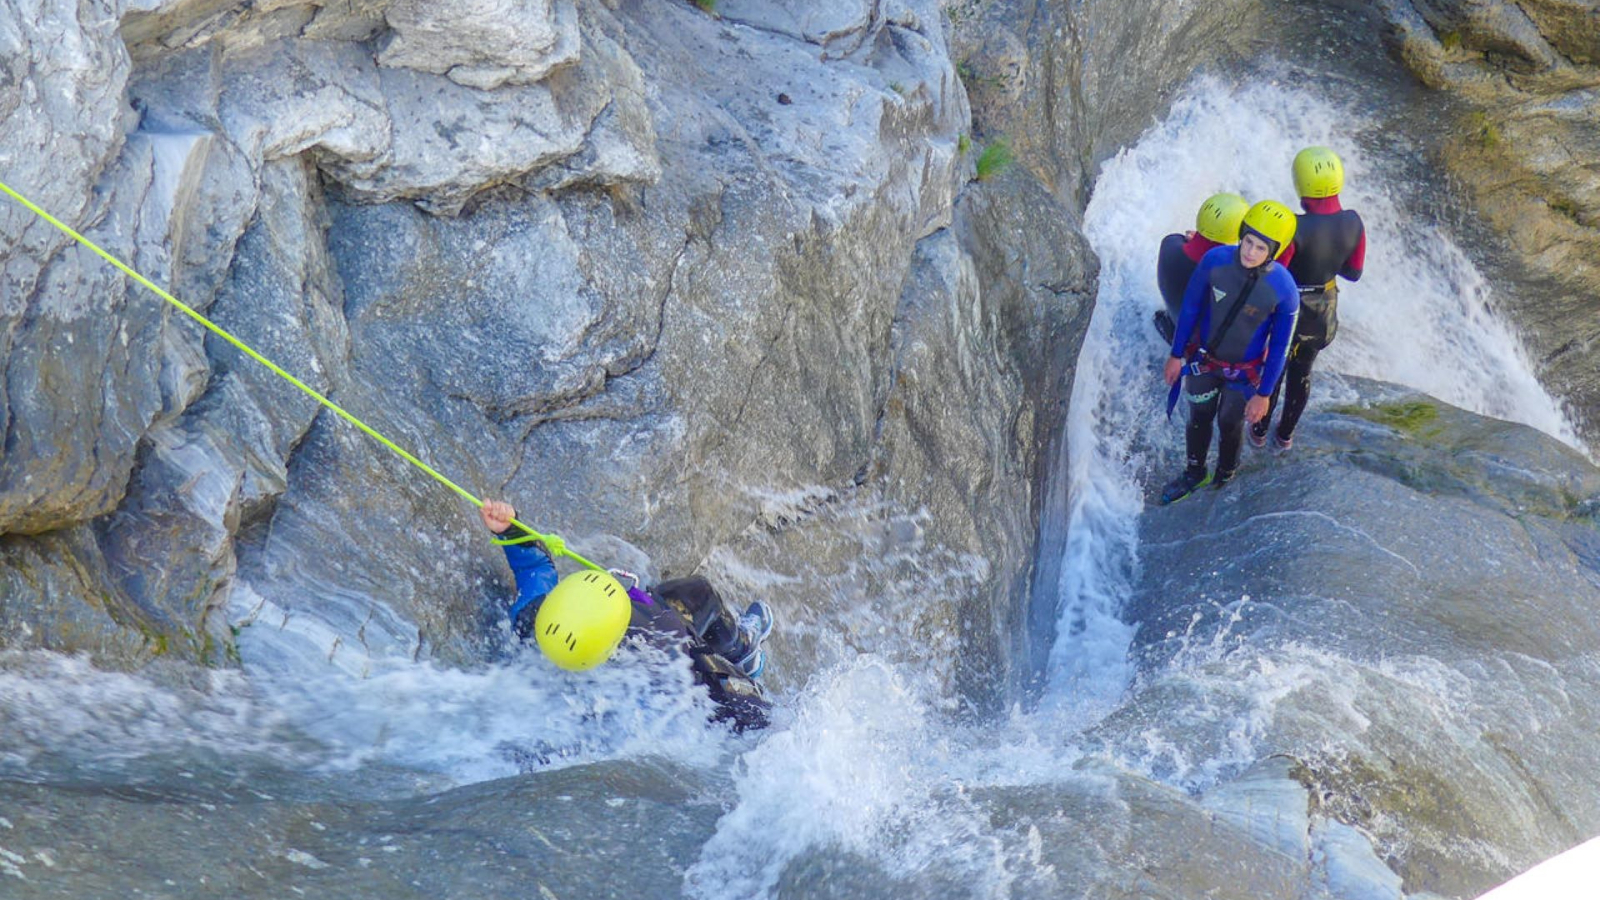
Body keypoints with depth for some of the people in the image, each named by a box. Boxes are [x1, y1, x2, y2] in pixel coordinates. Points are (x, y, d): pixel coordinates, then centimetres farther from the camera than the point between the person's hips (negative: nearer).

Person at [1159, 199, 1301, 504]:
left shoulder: (1284, 291, -30)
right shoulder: (1215, 261, -25)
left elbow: (1279, 347, -15)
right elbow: (1190, 308, -8)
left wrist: (1263, 394, -7)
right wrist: (1176, 355, 0)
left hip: (1243, 372, -2)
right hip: (1203, 358, 2)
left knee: (1230, 424, 21)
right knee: (1198, 419, 22)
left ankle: (1225, 476, 52)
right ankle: (1194, 474, 49)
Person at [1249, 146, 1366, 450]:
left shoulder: (1295, 229, -34)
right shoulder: (1353, 223, -17)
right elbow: (1354, 272, -3)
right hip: (1325, 312, 4)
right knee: (1301, 373, 26)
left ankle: (1260, 431, 41)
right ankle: (1286, 434, 45)